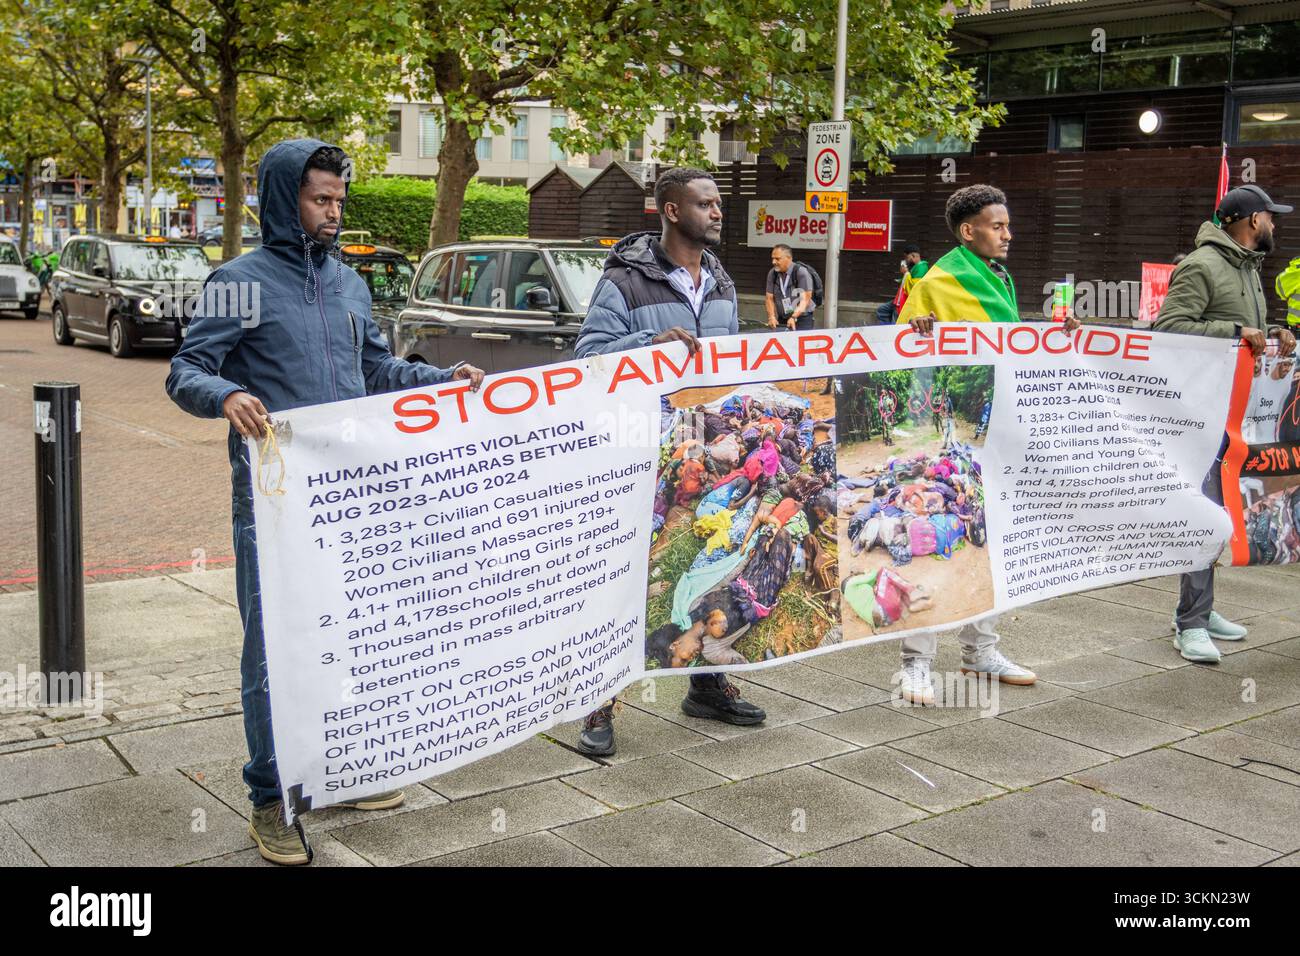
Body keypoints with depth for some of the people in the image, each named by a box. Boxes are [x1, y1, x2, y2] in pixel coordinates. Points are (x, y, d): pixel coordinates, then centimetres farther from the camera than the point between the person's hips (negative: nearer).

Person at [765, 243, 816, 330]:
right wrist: (771, 317, -13)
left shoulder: (801, 272, -12)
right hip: (781, 320, 4)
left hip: (802, 320, -4)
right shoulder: (772, 273, 3)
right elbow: (770, 298, 5)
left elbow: (805, 300, -17)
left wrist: (793, 317, -30)